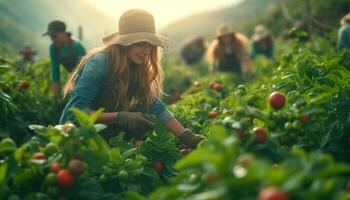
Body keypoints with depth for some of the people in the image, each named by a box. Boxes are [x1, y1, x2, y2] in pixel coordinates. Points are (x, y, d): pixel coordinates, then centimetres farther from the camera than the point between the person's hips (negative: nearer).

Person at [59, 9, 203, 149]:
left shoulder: (136, 69, -2)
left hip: (104, 134, 7)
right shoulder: (99, 63, -23)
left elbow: (156, 106, -7)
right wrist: (121, 117, -36)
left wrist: (186, 137, -18)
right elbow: (75, 111, -27)